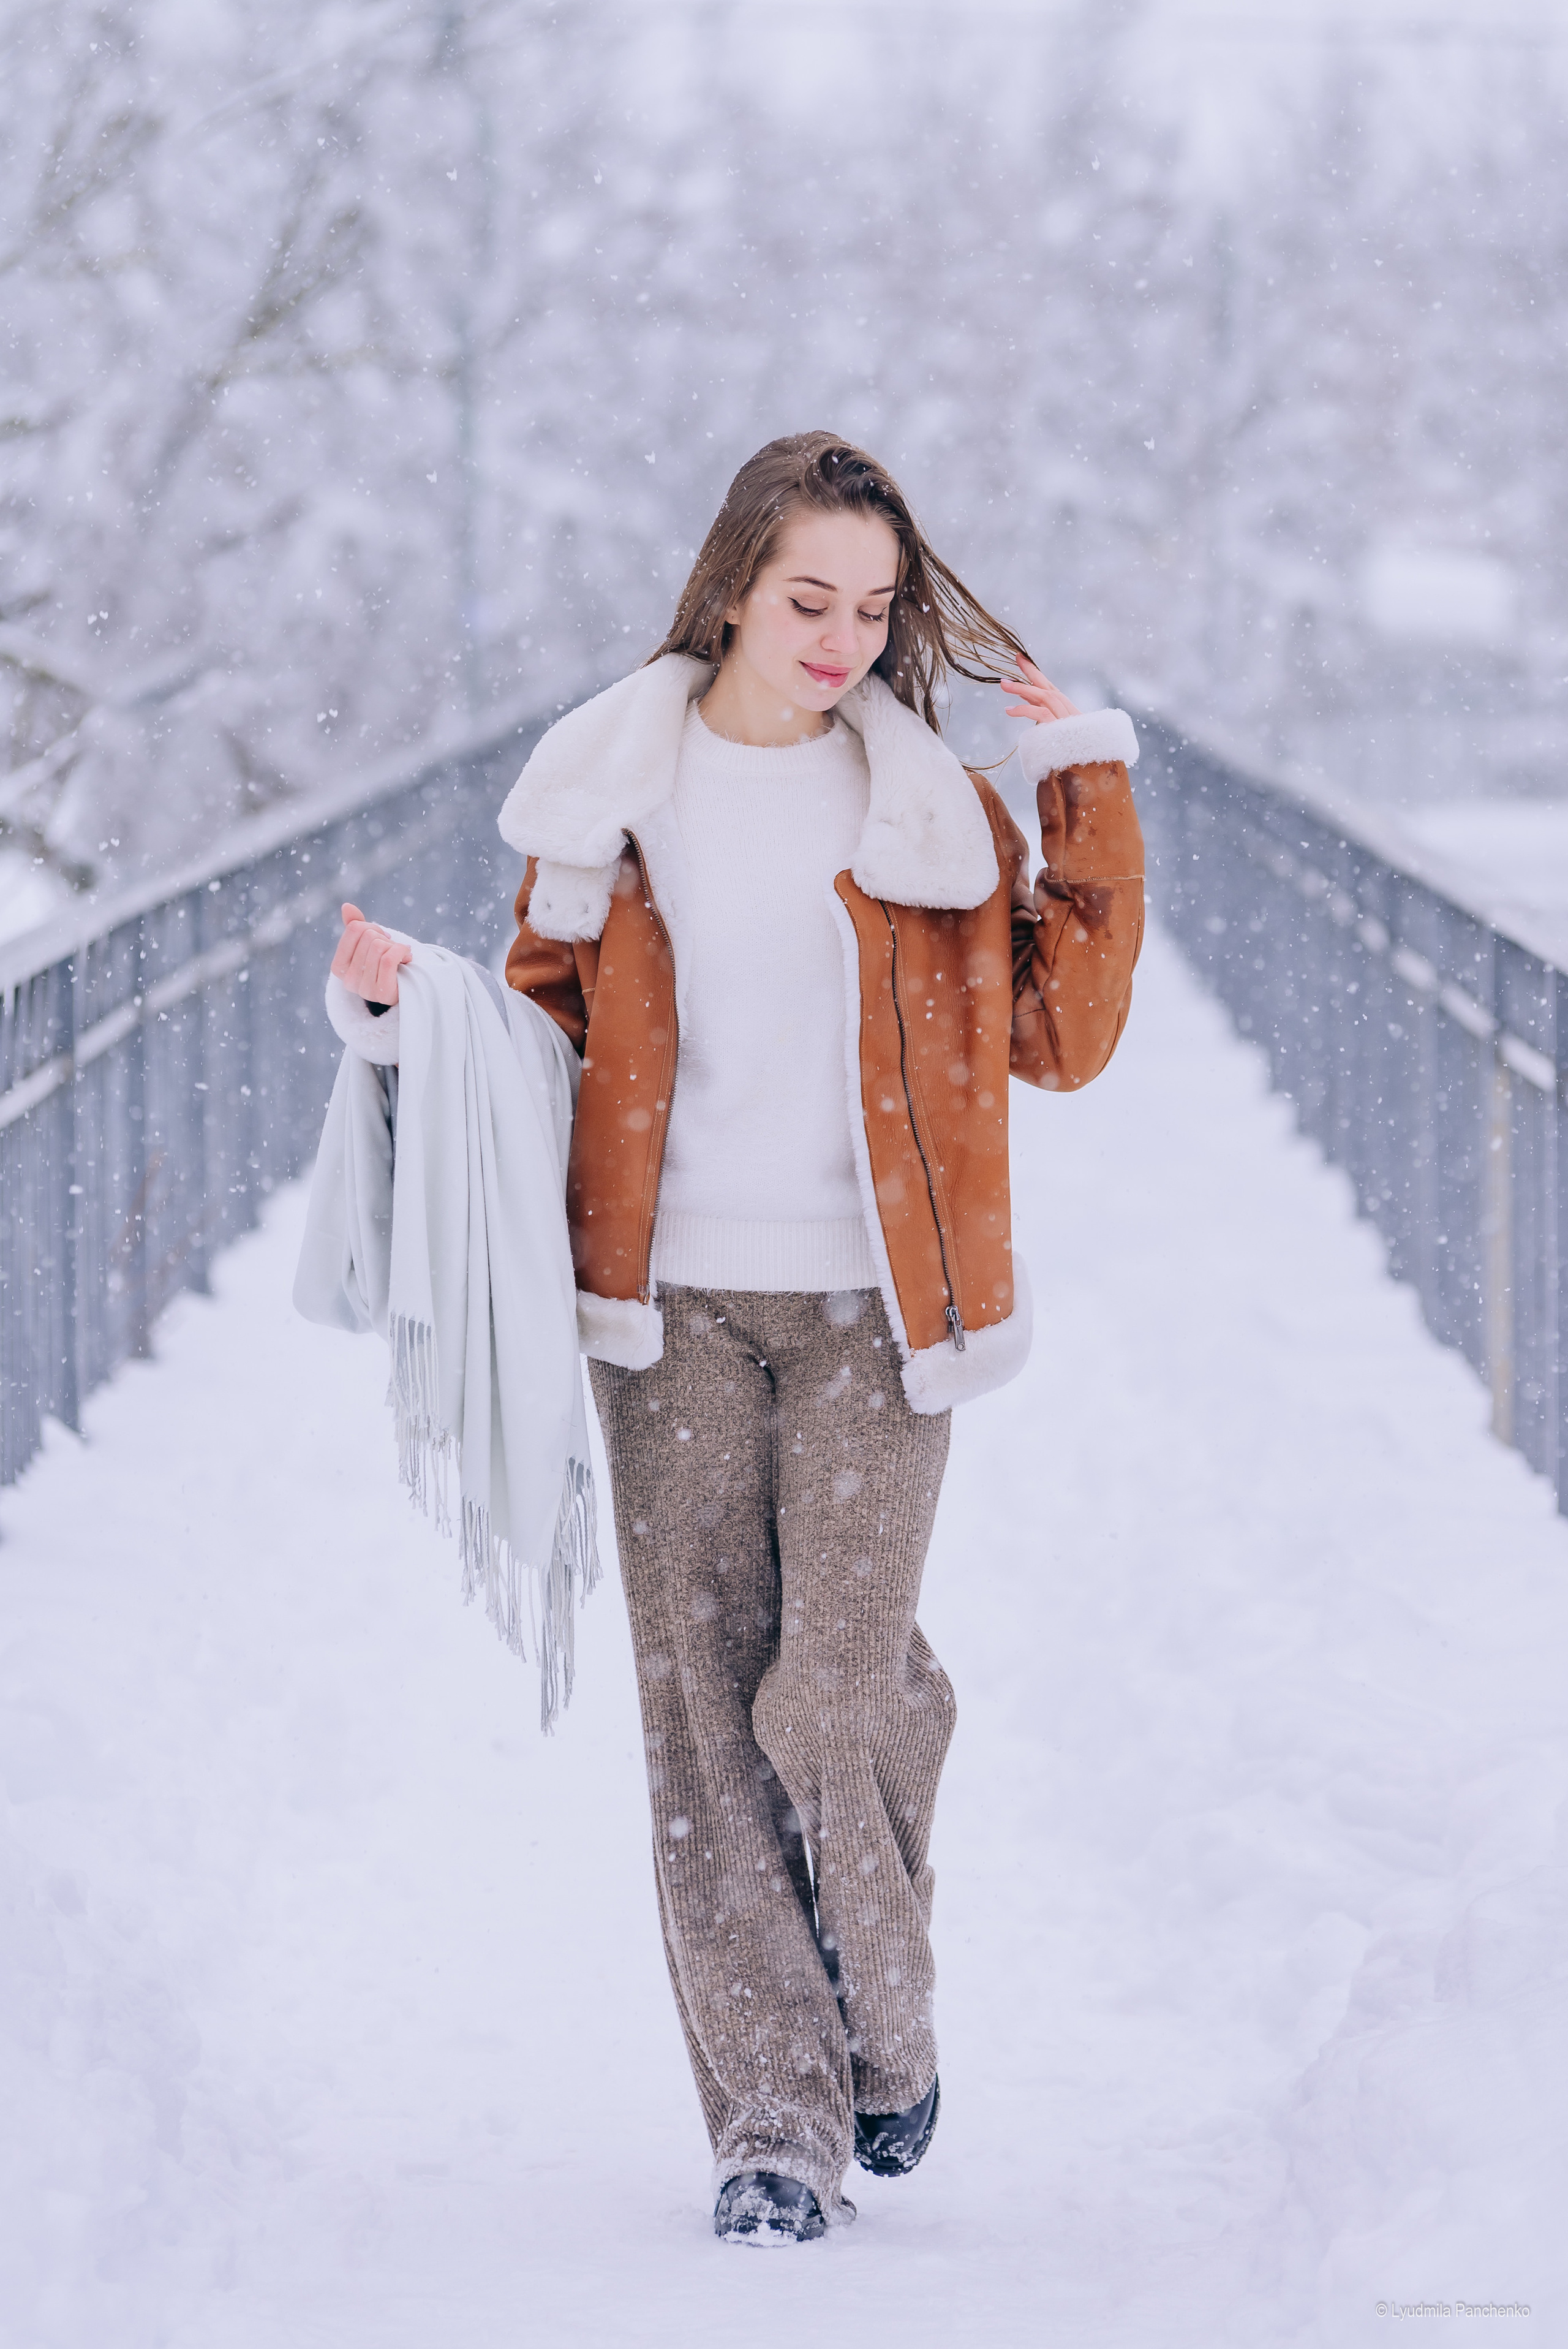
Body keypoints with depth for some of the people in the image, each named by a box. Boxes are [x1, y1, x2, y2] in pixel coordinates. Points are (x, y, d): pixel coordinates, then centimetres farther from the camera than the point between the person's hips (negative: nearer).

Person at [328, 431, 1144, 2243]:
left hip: (871, 1310, -1)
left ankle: (883, 2034, 17)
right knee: (705, 1707, -1)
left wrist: (1090, 805, -3)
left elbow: (1059, 1037, 2)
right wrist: (414, 1004, -5)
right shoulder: (609, 794, 5)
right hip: (674, 1306, 1)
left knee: (832, 1692, -9)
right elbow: (554, 1027, 14)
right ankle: (774, 2117, 6)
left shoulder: (932, 803, 4)